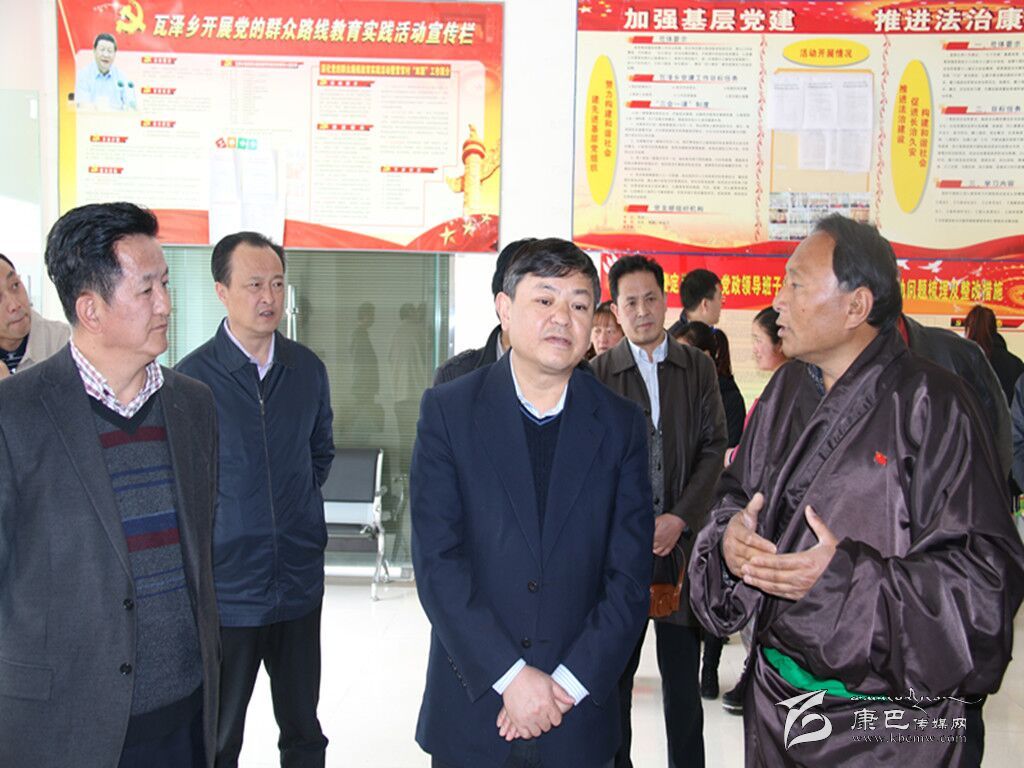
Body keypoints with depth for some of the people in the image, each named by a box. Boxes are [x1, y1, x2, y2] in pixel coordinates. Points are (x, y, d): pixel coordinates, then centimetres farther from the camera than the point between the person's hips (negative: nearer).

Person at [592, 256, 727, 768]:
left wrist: (679, 519, -8)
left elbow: (714, 447, 3)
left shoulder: (699, 367, 7)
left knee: (683, 675, 8)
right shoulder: (598, 373, 2)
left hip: (682, 538, 1)